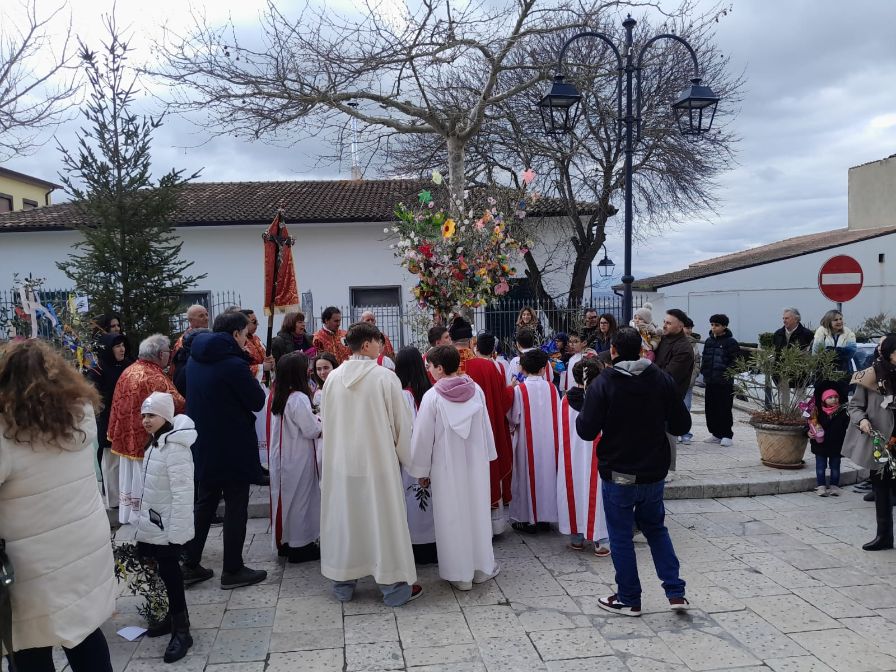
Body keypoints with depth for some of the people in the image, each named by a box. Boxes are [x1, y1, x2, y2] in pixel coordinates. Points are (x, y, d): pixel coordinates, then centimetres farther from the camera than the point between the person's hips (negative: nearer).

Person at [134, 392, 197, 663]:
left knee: (169, 572, -4)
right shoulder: (155, 443, 9)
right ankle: (175, 616, 30)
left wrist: (175, 533, -25)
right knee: (165, 571, 16)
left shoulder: (175, 448, -22)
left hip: (168, 527, -9)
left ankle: (181, 630, 6)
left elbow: (182, 494, -25)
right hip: (154, 524, 9)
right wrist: (141, 511, 21)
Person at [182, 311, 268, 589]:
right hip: (233, 448, -7)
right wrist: (254, 382, 5)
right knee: (236, 507, 4)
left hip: (202, 445, 8)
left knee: (204, 504, 17)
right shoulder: (234, 364, -20)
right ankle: (232, 570, 11)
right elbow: (257, 401, -15)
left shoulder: (195, 358, 4)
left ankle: (190, 565, 22)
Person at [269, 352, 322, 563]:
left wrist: (313, 418, 7)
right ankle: (299, 545, 12)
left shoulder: (278, 396, 5)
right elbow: (311, 430, -18)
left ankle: (285, 541, 26)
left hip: (282, 456, 8)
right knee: (300, 497, 3)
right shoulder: (299, 398, -21)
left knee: (285, 496, 15)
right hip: (298, 458, -8)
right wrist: (321, 421, 0)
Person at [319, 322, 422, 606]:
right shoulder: (385, 377, -13)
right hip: (378, 461, -4)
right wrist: (404, 457, 8)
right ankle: (393, 586, 15)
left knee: (344, 520, 14)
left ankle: (343, 584, 25)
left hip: (341, 462, 4)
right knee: (383, 520, 6)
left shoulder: (333, 378, -2)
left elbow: (326, 422, 7)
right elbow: (401, 422, -6)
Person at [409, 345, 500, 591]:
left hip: (447, 466, -4)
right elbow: (486, 427, 6)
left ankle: (460, 574, 15)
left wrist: (422, 470, 2)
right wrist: (487, 455, 19)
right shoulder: (476, 391, -4)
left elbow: (423, 436, -9)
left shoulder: (432, 397, -16)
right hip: (475, 461, 4)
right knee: (477, 511, 15)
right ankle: (482, 567, 26)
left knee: (453, 516, 7)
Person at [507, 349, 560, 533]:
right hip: (549, 441, 3)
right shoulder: (552, 388, -3)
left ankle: (529, 519, 11)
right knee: (547, 474, 14)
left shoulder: (519, 390, -12)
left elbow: (513, 417, -8)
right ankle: (546, 516, 22)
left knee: (528, 476, 6)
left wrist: (514, 428, 13)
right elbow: (559, 416, 1)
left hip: (527, 442, -3)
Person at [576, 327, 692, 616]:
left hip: (618, 475, -4)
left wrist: (582, 414, 3)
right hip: (654, 472, 4)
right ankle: (676, 593, 19)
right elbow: (681, 425, 0)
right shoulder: (662, 379, -4)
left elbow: (587, 430, -17)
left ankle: (629, 599, 21)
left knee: (621, 537, 10)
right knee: (656, 529, 22)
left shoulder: (602, 383, -15)